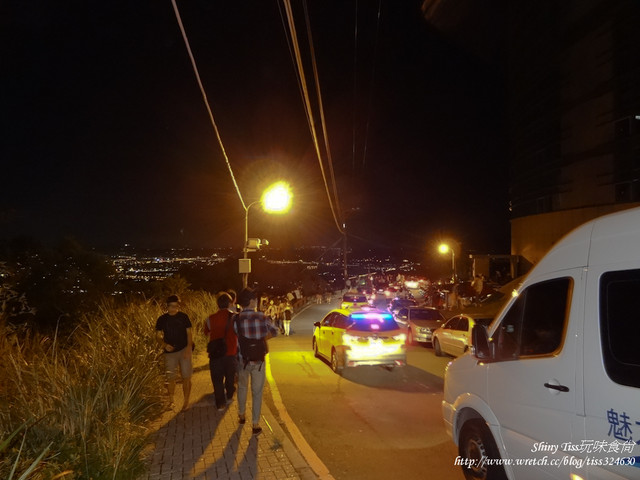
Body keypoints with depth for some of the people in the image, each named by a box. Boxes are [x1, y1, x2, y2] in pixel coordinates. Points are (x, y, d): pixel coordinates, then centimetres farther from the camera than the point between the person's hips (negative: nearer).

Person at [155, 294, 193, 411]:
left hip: (184, 350, -2)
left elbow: (189, 333, 0)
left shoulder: (183, 317, -2)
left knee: (186, 377, -3)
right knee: (170, 378, 10)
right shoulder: (162, 319, 1)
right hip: (170, 352, 2)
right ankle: (171, 401, 28)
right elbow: (158, 336, 5)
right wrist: (164, 345, -14)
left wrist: (189, 349, -11)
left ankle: (186, 402, 10)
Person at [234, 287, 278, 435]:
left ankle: (242, 415, 39)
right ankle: (256, 424, 11)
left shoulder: (236, 319, -12)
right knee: (257, 392, 9)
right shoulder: (262, 317, -8)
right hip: (259, 360, 0)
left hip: (242, 360, 1)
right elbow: (274, 332, 6)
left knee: (242, 387, 24)